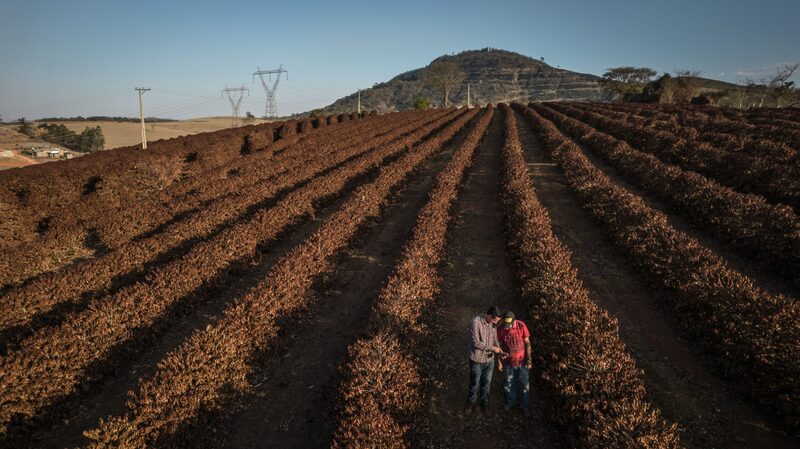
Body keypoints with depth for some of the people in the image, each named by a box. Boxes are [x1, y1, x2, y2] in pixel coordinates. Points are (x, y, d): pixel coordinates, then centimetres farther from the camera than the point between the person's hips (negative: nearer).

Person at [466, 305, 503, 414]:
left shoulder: (493, 324, -7)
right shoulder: (476, 322, -27)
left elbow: (495, 338, 7)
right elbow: (476, 343, -27)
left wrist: (499, 349, -10)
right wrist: (492, 348, -23)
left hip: (489, 359, 5)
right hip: (477, 359, -5)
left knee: (487, 382, 20)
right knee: (475, 383, 15)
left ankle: (485, 402, 41)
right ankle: (471, 402, 38)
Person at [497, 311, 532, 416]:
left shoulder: (521, 326, -22)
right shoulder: (500, 329, -17)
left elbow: (527, 343, -11)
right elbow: (500, 346, -5)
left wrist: (529, 359, -11)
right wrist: (499, 361, -1)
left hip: (522, 360, -1)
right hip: (508, 362, 1)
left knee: (524, 384, 14)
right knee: (509, 384, 19)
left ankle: (524, 405, 35)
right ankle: (511, 401, 43)